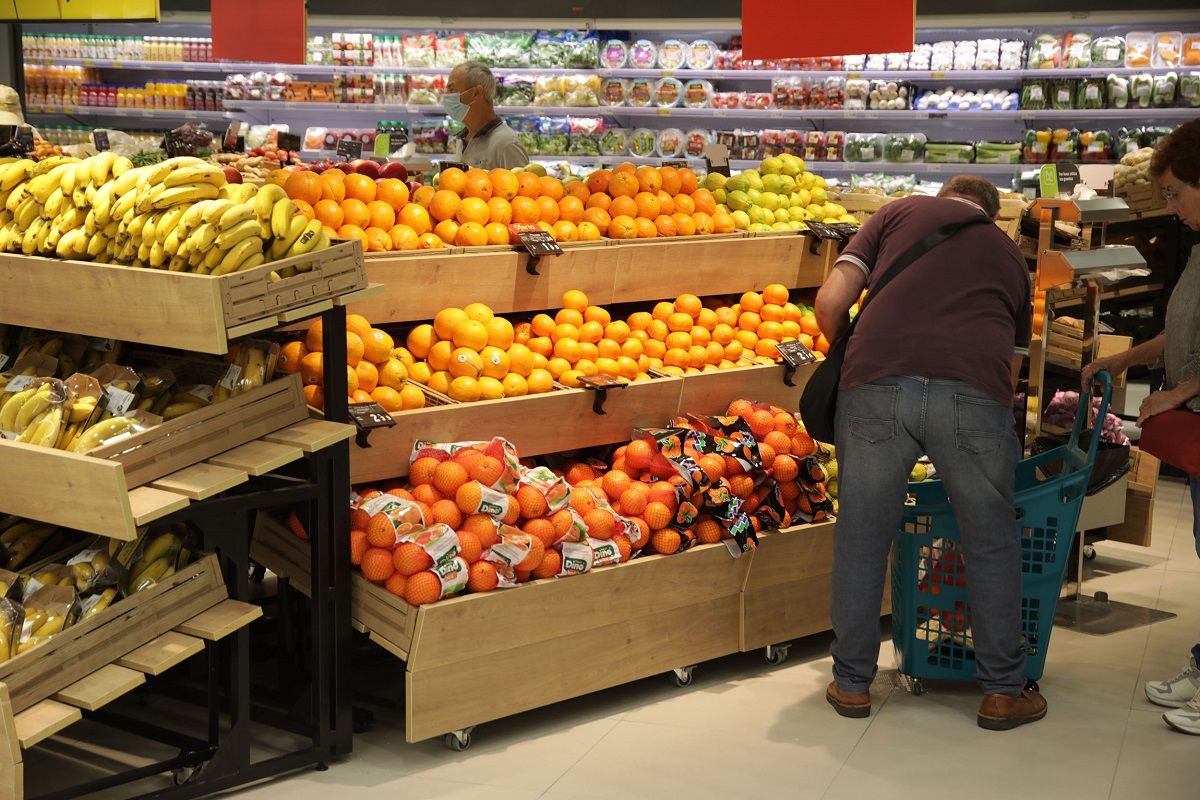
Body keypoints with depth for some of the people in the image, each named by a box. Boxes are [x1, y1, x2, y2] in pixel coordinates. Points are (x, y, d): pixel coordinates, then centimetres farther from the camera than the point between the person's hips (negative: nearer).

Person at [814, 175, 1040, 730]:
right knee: (991, 544, 18)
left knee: (862, 540, 14)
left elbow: (830, 303, 11)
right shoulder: (1009, 254, 30)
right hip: (975, 393, 1)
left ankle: (852, 683, 26)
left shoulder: (901, 212, 23)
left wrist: (850, 356, 29)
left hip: (875, 386, -1)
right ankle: (1003, 691, 27)